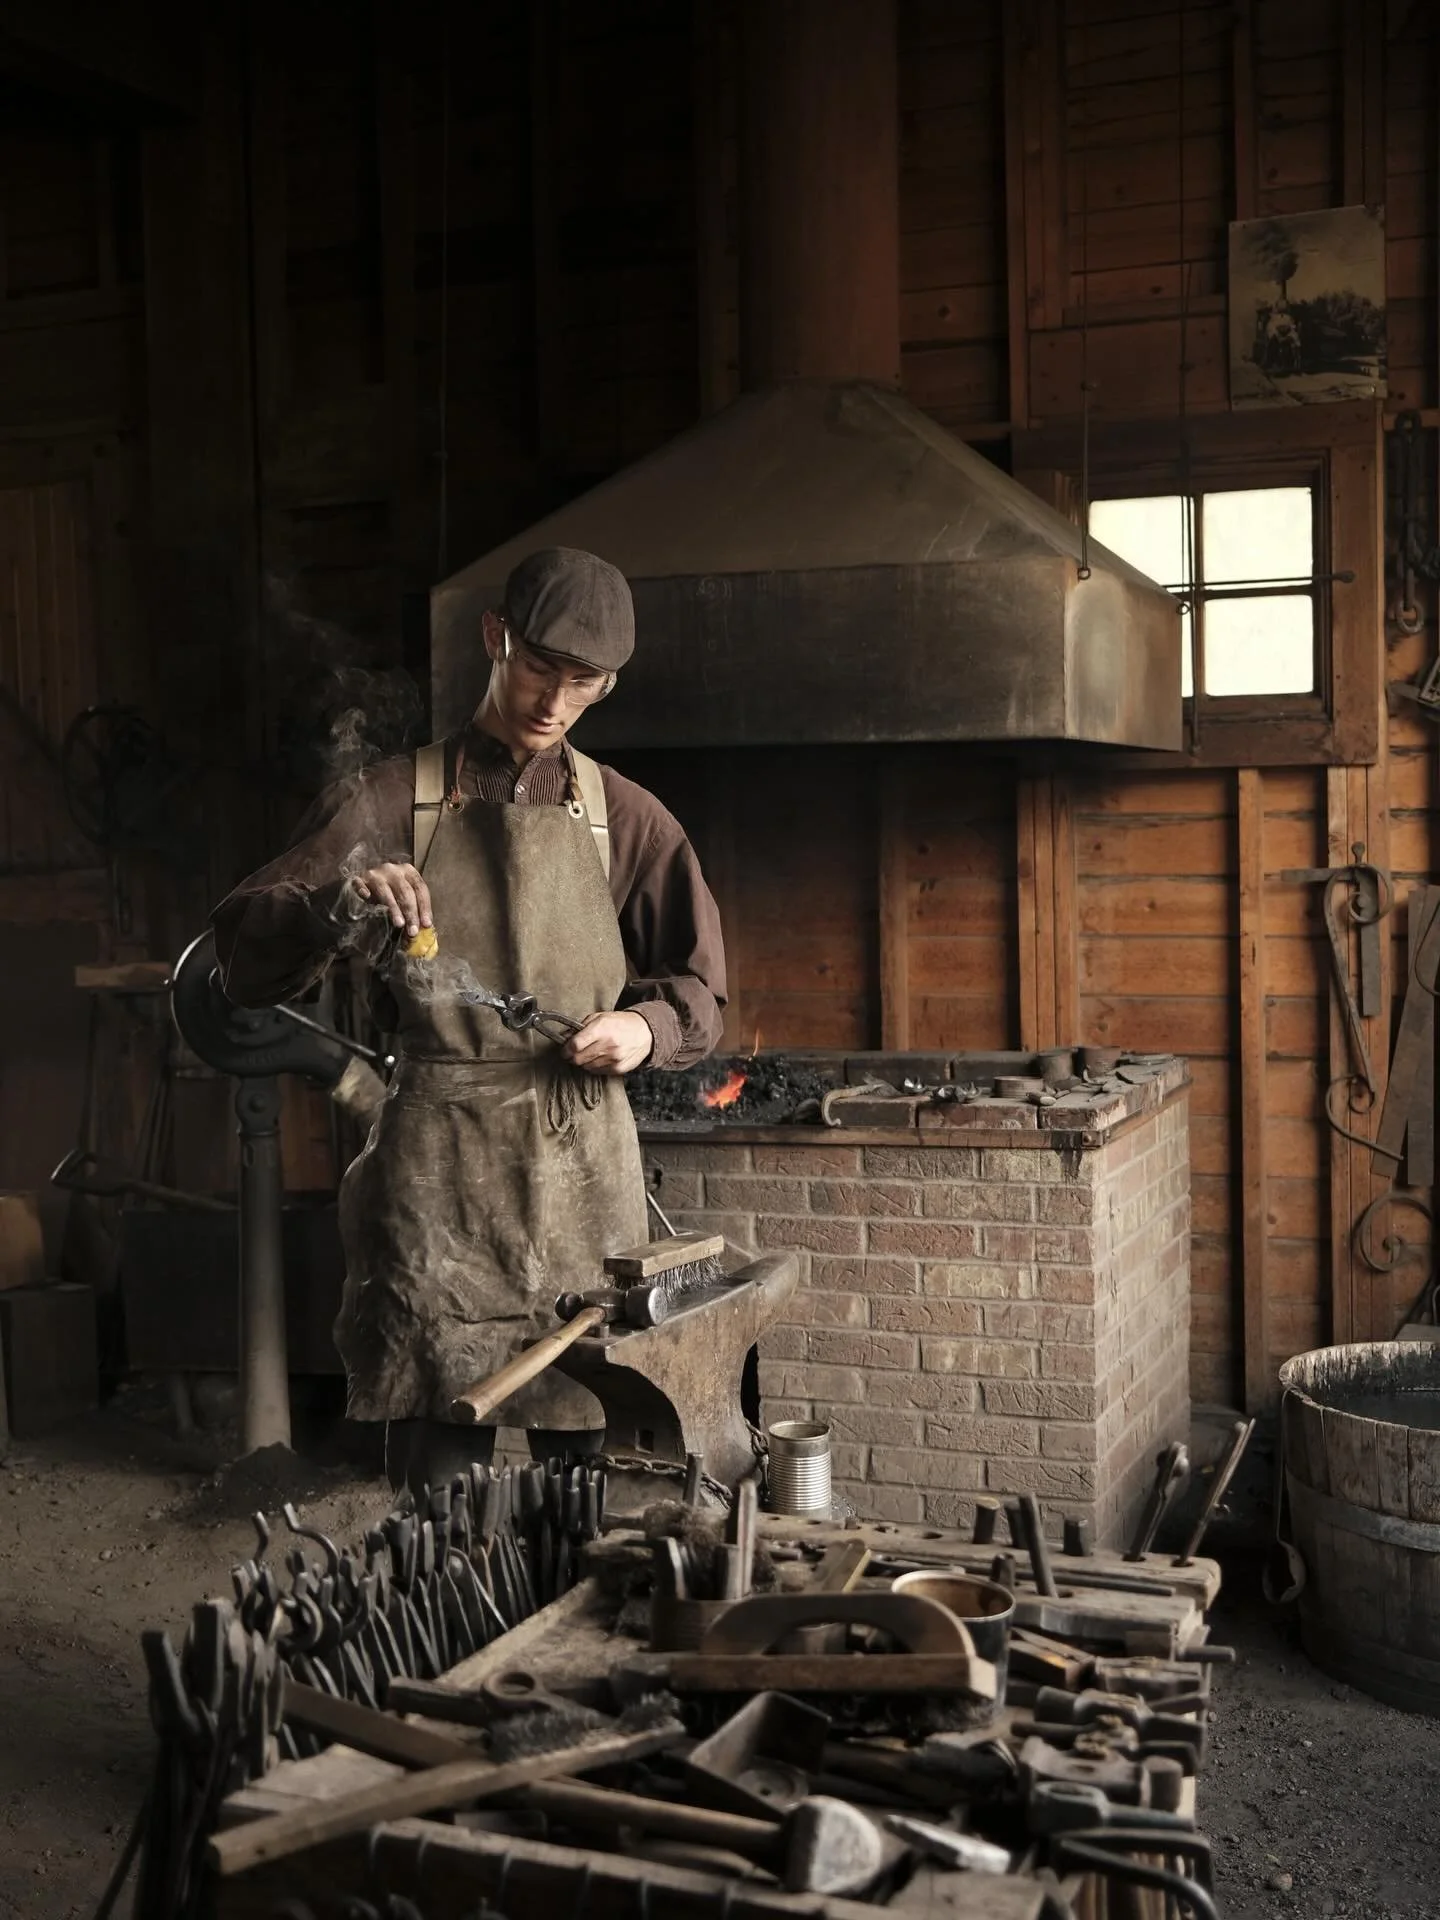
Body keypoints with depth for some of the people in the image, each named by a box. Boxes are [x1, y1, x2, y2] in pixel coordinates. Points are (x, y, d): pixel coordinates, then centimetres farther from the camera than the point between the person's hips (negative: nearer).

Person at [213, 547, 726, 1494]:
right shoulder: (396, 799, 7)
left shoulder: (625, 818, 12)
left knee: (585, 1457, 5)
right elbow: (245, 954, 2)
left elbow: (698, 990, 17)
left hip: (583, 1166, 2)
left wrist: (645, 1027, -5)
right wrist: (339, 908, -17)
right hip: (438, 1166, -1)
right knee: (438, 1470, -2)